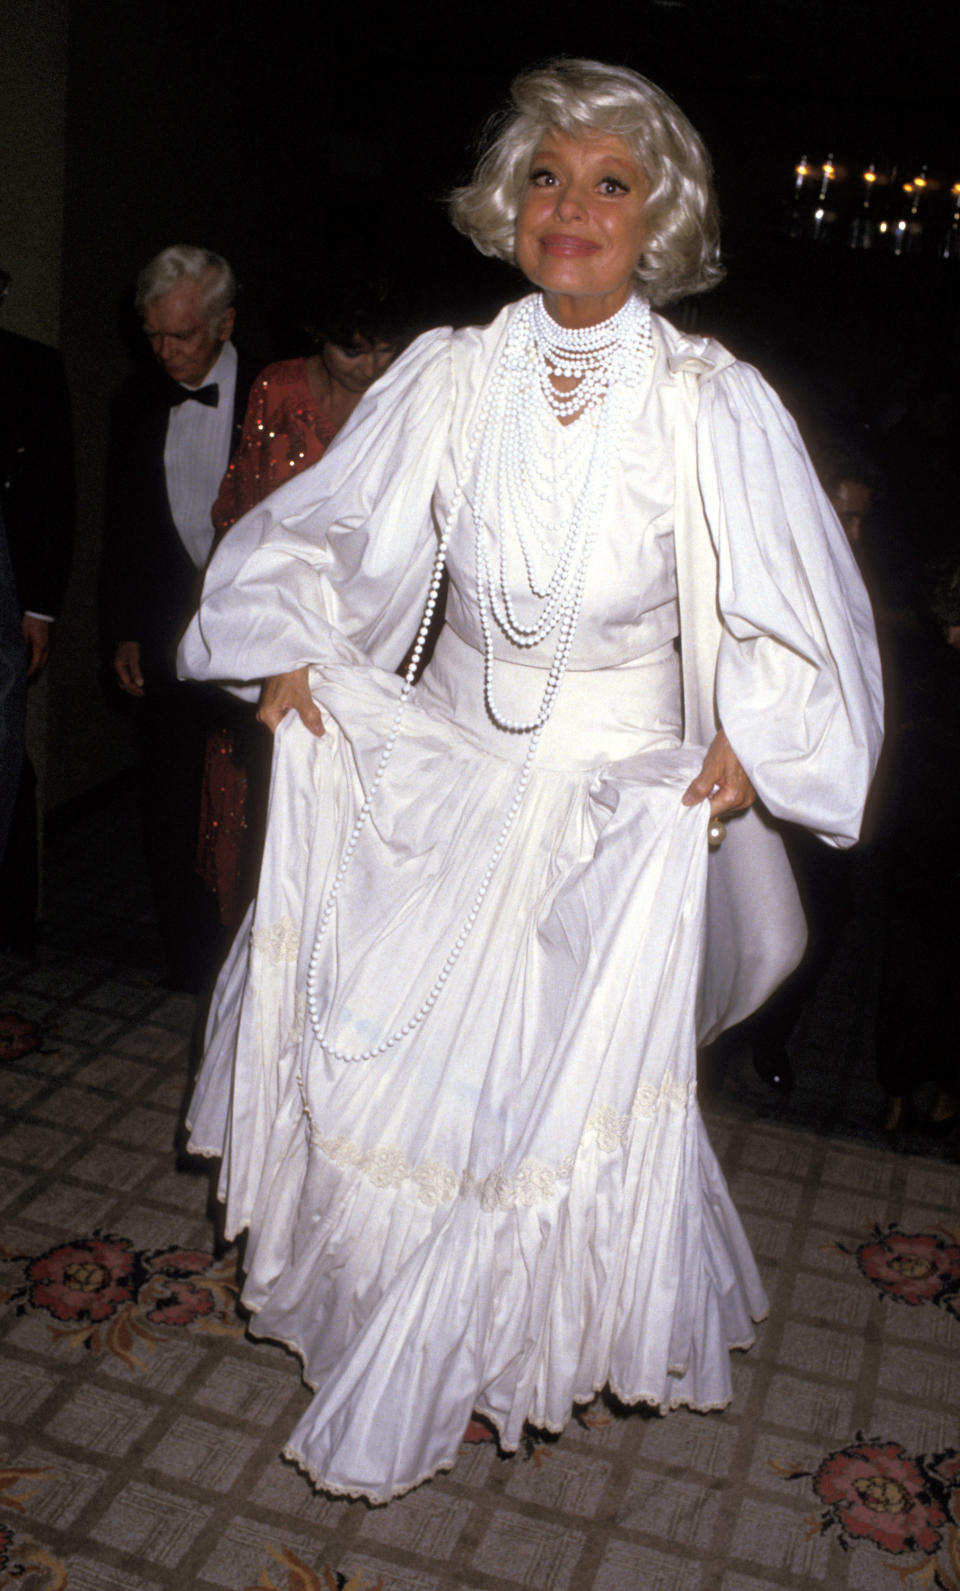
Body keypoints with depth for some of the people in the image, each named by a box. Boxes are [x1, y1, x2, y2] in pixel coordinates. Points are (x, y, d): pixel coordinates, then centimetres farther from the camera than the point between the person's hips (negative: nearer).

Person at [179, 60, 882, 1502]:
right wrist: (292, 651, -2)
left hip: (623, 798, -2)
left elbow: (801, 620, -3)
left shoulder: (714, 405, -14)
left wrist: (747, 745, -13)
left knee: (573, 1085, 2)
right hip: (441, 766, 3)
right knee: (373, 1039, 2)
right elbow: (317, 535, 9)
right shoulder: (451, 377, -7)